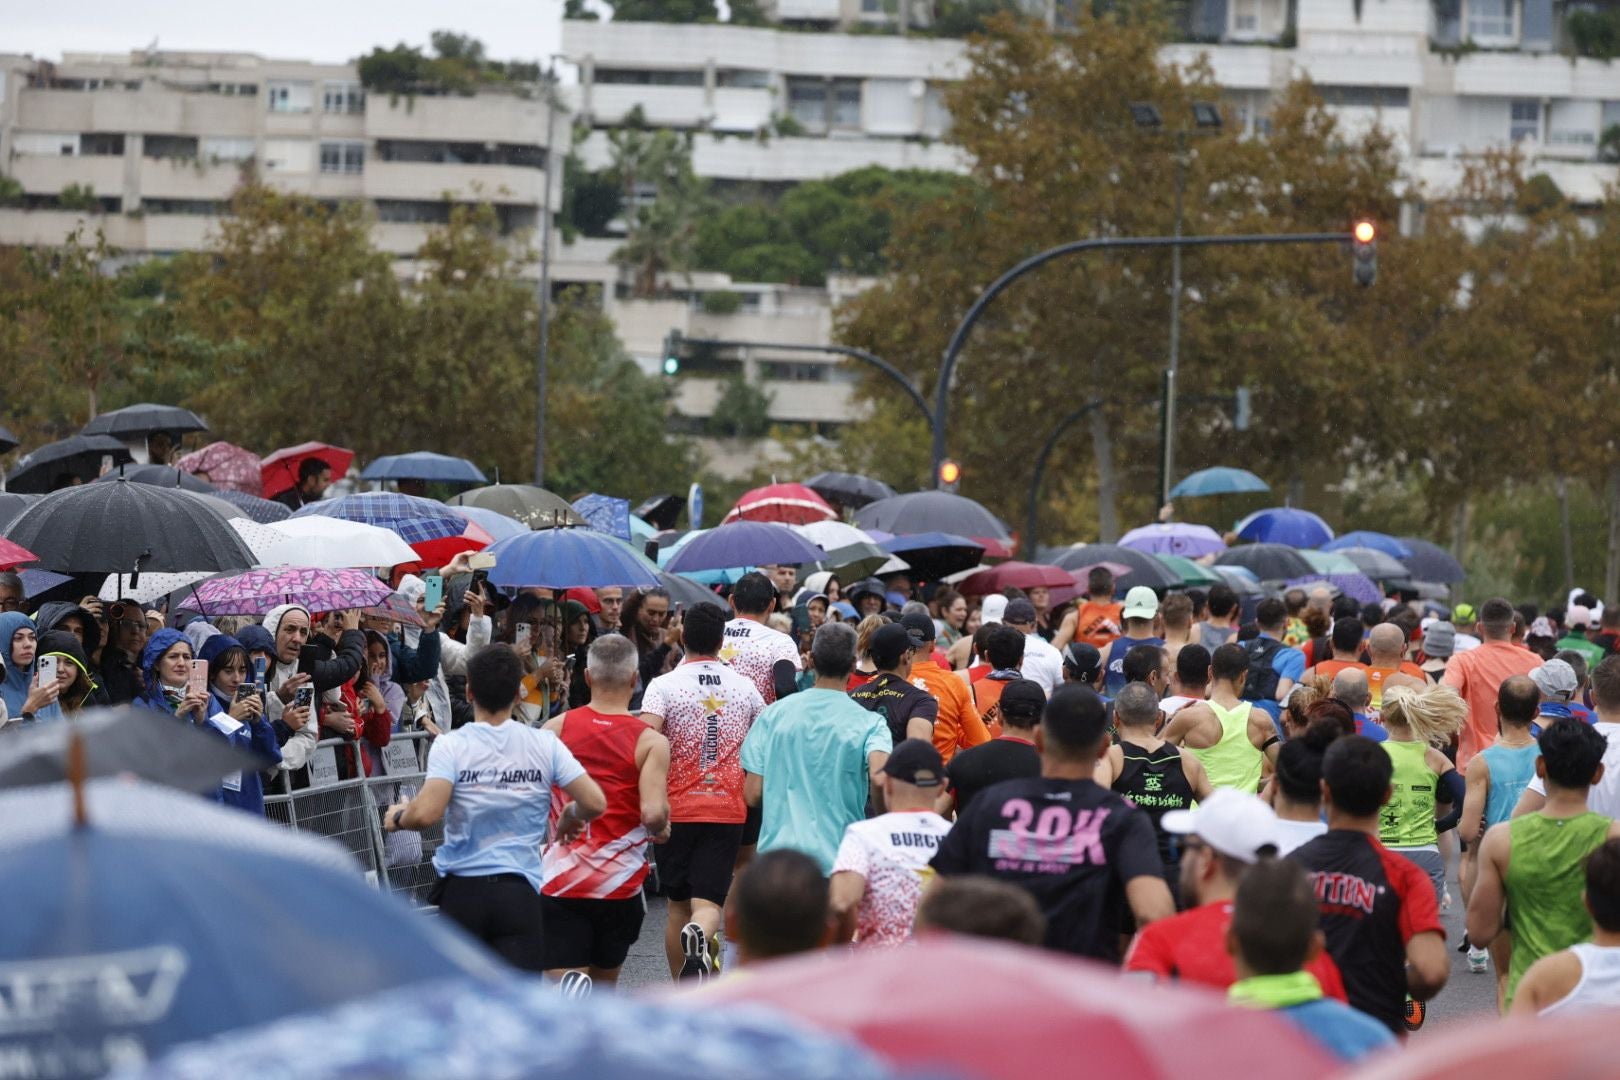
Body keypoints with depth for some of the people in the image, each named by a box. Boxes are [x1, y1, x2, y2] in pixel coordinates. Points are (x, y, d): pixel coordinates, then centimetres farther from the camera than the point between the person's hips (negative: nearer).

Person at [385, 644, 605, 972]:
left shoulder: (450, 745, -5)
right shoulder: (544, 744, 1)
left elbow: (426, 813, -19)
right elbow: (595, 803, -3)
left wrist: (398, 816, 3)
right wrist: (569, 817, 19)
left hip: (462, 891, 0)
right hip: (520, 893, 0)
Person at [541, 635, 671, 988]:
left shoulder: (555, 728, 1)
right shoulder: (650, 742, -6)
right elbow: (653, 813, -18)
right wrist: (661, 831, 5)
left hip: (560, 880, 0)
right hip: (620, 883, 0)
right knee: (603, 986, 22)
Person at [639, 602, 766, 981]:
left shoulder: (664, 685, -4)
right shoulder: (744, 687, 6)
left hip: (676, 808, -1)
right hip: (727, 809, 1)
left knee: (678, 905, 13)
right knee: (708, 902, -5)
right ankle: (699, 937, -40)